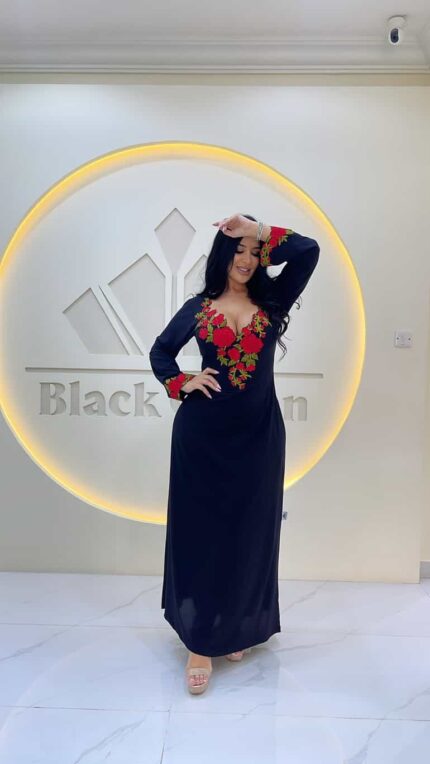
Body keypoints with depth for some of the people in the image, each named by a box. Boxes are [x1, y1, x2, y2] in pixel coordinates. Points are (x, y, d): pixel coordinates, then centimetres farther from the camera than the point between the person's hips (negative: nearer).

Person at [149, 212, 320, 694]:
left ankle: (240, 628, 27)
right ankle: (200, 641, 12)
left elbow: (309, 251, -4)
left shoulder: (272, 302, 7)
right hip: (202, 434, -1)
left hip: (257, 435, 1)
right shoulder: (198, 307, 6)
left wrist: (259, 232, -6)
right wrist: (183, 384, -2)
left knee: (249, 533, 9)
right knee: (201, 531, 2)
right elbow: (160, 351, 13)